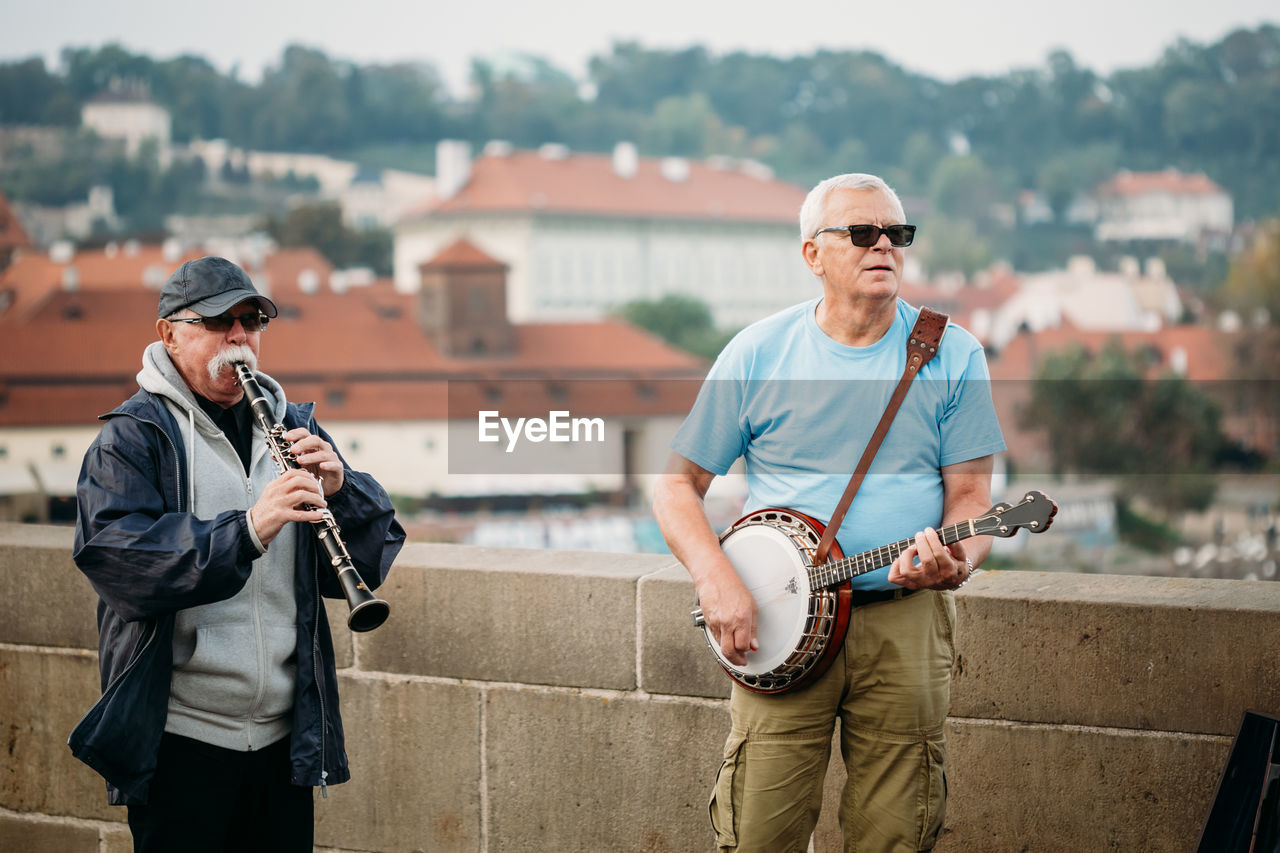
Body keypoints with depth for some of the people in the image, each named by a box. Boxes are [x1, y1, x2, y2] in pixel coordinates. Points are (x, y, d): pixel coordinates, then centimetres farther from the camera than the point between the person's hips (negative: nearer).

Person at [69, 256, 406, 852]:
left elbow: (372, 560, 6)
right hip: (181, 739, -5)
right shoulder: (132, 436, -3)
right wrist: (247, 529, -31)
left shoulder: (293, 427, 12)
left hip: (287, 735, 5)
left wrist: (338, 488, -15)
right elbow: (112, 554, -20)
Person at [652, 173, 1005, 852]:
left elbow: (970, 494, 3)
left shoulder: (952, 356, 3)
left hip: (905, 623, 1)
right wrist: (715, 580, -11)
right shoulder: (758, 353, 2)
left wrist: (957, 561, -19)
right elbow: (677, 483, 5)